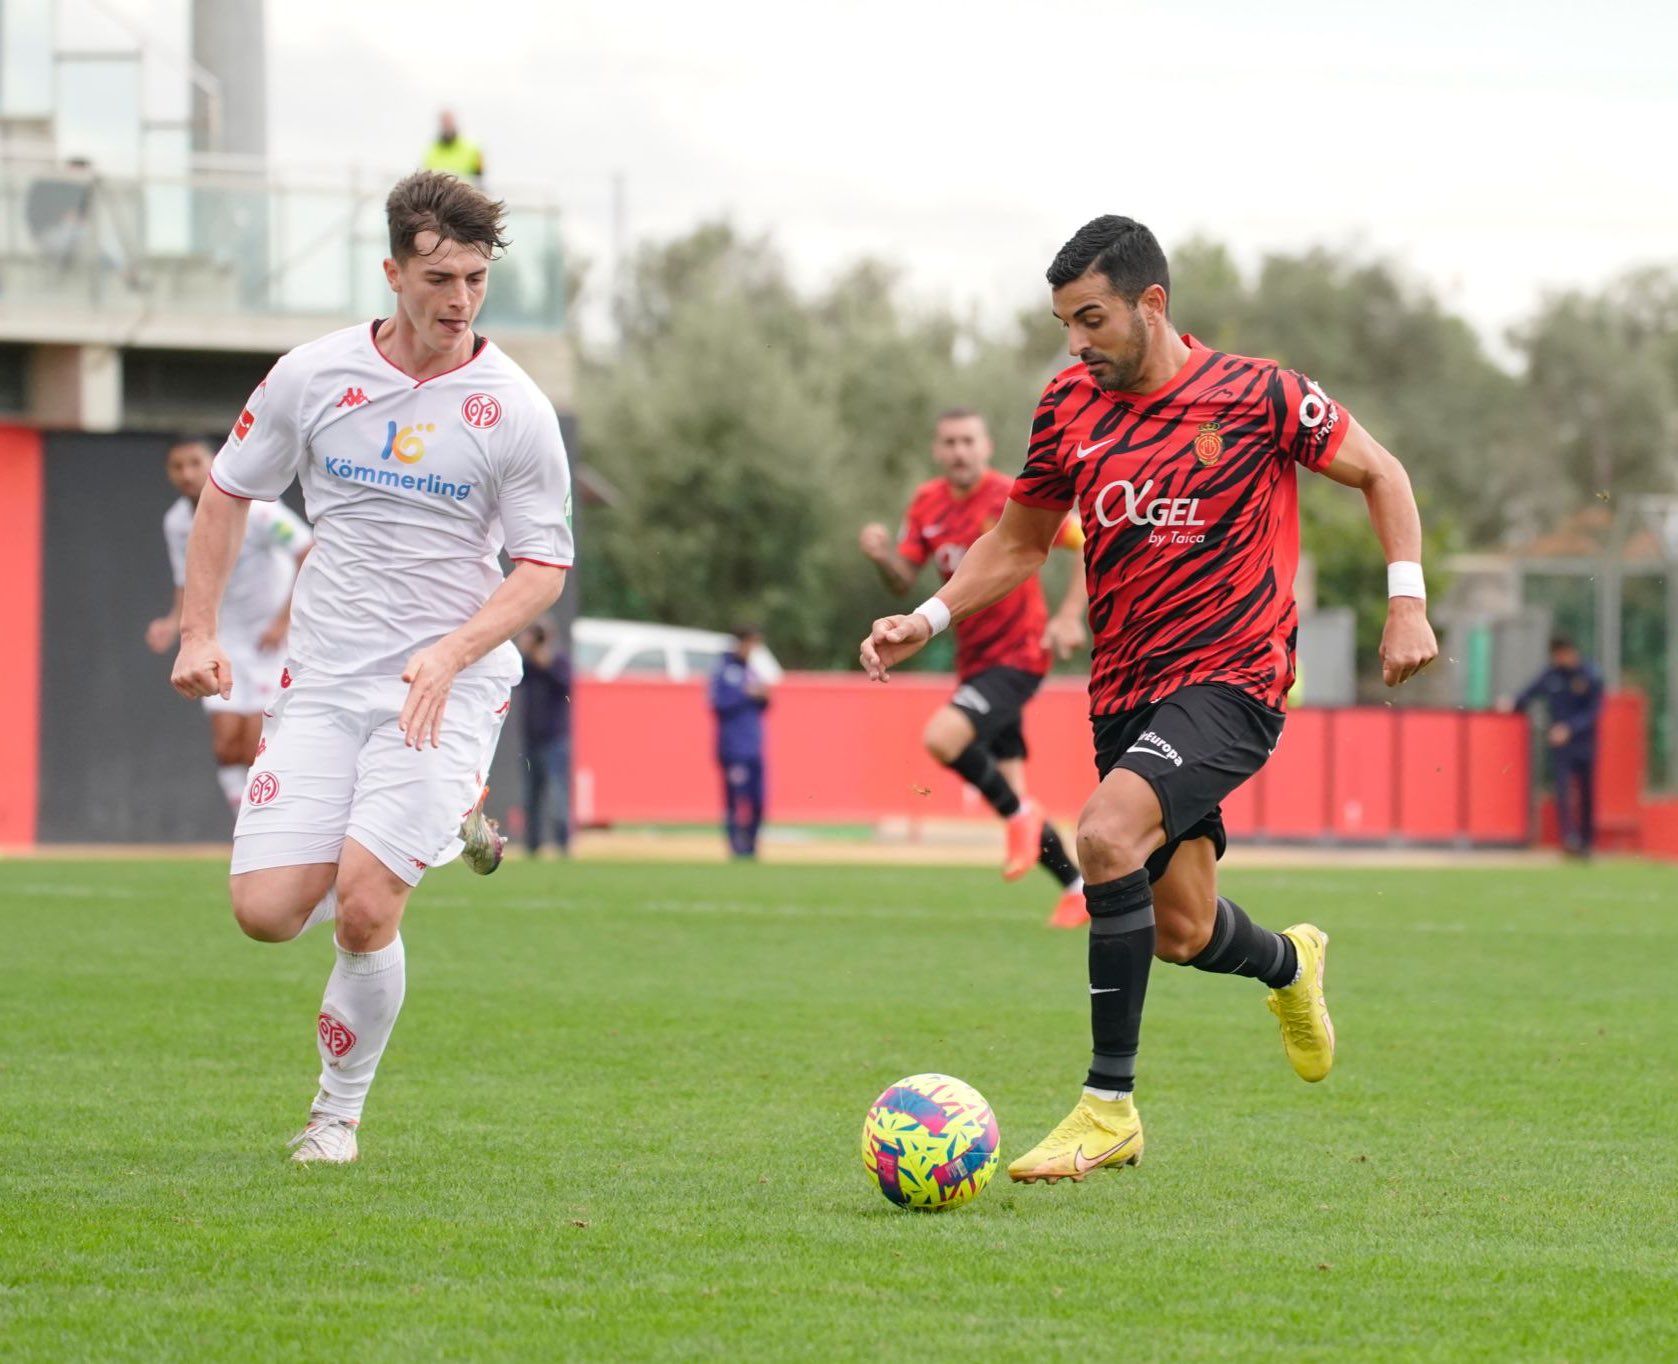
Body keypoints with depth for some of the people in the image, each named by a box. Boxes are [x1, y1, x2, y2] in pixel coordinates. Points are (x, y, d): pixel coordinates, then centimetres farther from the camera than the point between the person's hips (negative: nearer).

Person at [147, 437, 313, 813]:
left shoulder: (253, 510, -18)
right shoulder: (176, 524, 2)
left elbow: (312, 557, -18)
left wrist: (284, 621, -20)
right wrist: (174, 623, -8)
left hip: (274, 636, -6)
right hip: (227, 638, 6)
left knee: (258, 750, -14)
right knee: (227, 749, -3)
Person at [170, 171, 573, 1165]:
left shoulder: (514, 408, -6)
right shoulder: (313, 376, 0)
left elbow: (546, 564, -4)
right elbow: (229, 490, 14)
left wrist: (451, 653, -19)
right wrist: (200, 629, 7)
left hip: (447, 692, -3)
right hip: (324, 682, 3)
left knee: (364, 909, -17)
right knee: (266, 911, -6)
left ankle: (340, 1111, 7)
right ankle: (441, 825, 24)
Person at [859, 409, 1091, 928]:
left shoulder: (1014, 500, -13)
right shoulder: (927, 504, 5)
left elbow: (1091, 546, -10)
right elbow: (904, 581, 9)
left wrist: (1069, 617, -19)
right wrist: (883, 557, -13)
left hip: (1017, 656, -7)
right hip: (974, 662, 7)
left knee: (942, 737, -28)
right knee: (1008, 790, 6)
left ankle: (1019, 814, -6)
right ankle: (1076, 887, 21)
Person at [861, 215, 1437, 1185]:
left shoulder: (1256, 395, -8)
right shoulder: (1070, 408, 5)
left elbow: (1379, 473, 4)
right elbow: (1019, 542, 17)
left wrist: (1407, 603, -6)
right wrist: (926, 620, 4)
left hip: (1234, 677, -6)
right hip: (1127, 691, 6)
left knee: (1107, 837, -28)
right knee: (1182, 934, 8)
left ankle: (1110, 1105, -20)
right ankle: (1290, 964, 47)